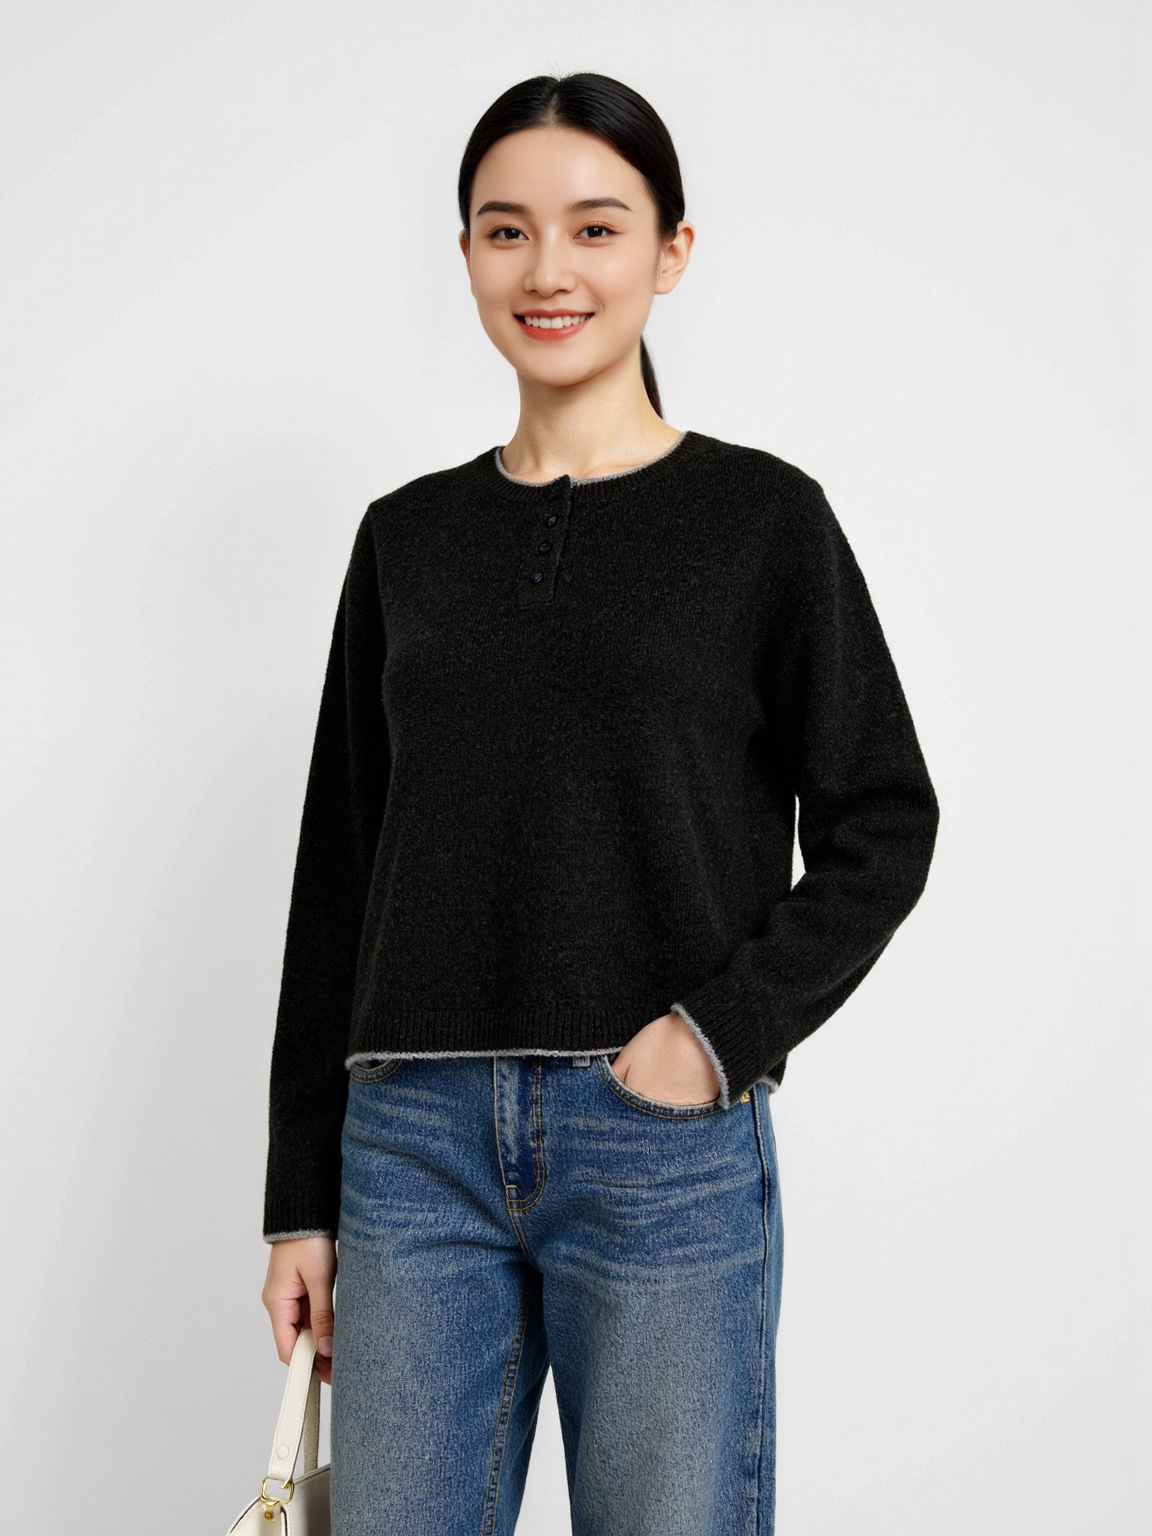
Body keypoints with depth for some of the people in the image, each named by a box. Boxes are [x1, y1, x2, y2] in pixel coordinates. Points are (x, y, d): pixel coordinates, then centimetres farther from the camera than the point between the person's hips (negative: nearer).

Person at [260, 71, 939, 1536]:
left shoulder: (761, 517, 1)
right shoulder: (407, 536, 10)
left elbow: (883, 823, 2)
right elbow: (338, 875, 11)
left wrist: (727, 1027, -12)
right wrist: (300, 1197, 10)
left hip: (664, 1140, -3)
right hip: (413, 1139, 3)